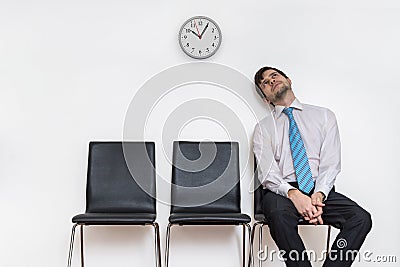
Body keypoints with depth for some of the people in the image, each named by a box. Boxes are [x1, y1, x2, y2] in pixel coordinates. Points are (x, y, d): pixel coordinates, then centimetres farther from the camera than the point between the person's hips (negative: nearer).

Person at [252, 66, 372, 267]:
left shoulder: (324, 115, 14)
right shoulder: (263, 127, 12)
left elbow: (330, 162, 3)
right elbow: (267, 172, -1)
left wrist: (319, 195, -15)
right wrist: (293, 194, -21)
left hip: (321, 190, 2)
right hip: (282, 191, -1)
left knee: (361, 218, -26)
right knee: (279, 216, -36)